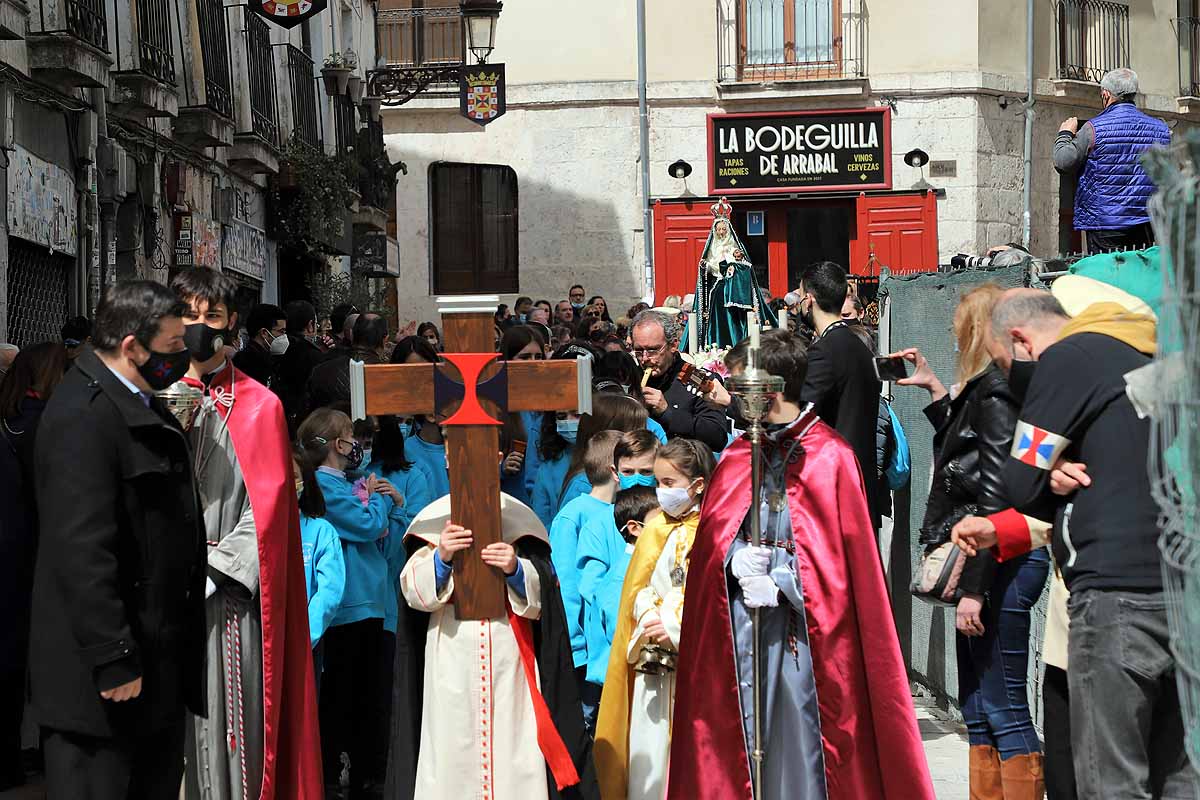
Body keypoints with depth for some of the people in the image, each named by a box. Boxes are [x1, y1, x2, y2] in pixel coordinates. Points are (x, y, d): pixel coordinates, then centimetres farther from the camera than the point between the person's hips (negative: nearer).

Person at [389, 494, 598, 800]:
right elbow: (414, 590, -4)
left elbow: (542, 591, 2)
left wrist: (516, 569, -18)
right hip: (452, 660, 0)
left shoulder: (519, 528, 10)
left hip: (508, 661, 0)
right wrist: (441, 558, -22)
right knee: (452, 747, -5)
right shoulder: (434, 529, 8)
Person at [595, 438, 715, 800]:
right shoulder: (653, 534, 13)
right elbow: (638, 593, 10)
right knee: (648, 754, 4)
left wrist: (676, 629, -16)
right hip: (653, 665, 4)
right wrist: (653, 621, -9)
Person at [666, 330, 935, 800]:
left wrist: (778, 587, -15)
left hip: (800, 627, -5)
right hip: (740, 626, 5)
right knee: (742, 741, 6)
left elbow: (837, 558, -8)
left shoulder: (829, 458, -5)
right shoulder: (738, 456, 12)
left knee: (802, 741, -3)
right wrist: (737, 561, -9)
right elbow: (714, 536, 11)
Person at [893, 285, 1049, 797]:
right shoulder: (989, 386, 14)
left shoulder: (997, 391, -14)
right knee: (978, 710, 14)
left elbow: (996, 498, -20)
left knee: (1004, 710, -6)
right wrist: (935, 390, 31)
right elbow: (969, 452, 32)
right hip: (989, 559, 10)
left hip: (1002, 562, -10)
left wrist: (974, 588, -21)